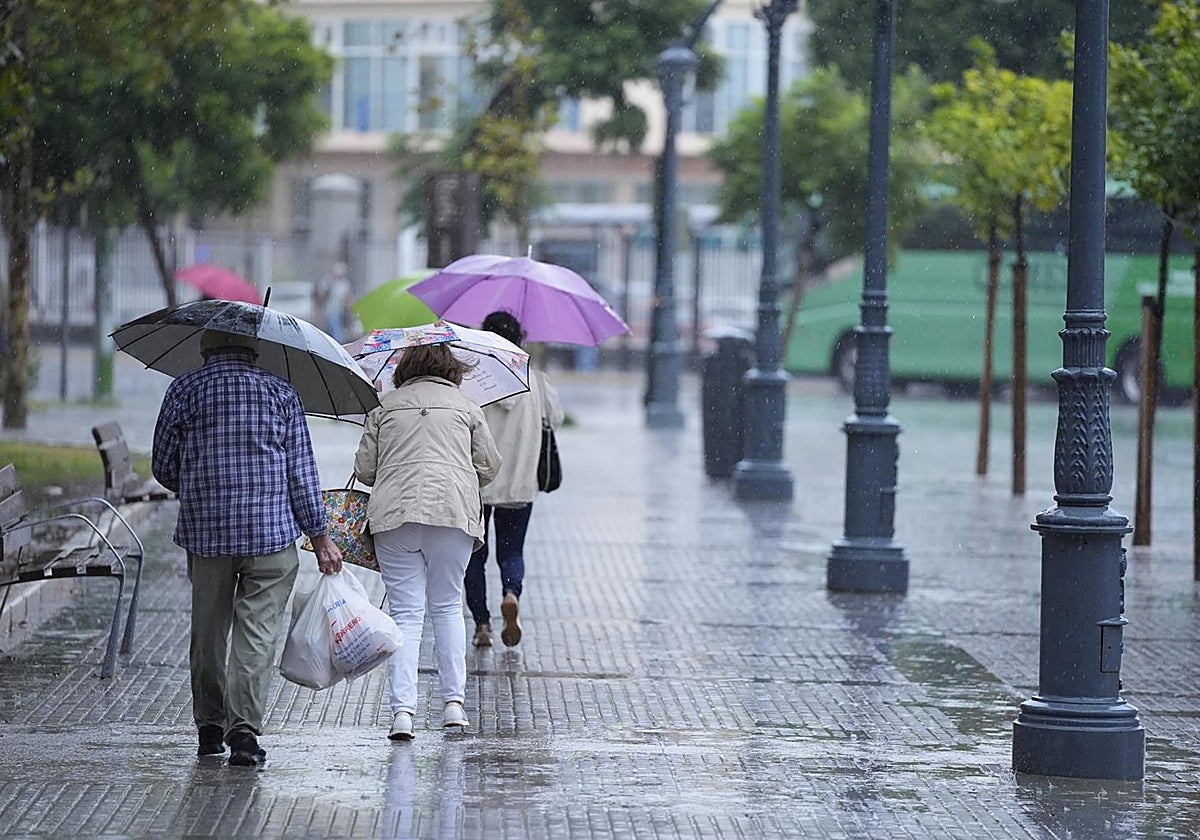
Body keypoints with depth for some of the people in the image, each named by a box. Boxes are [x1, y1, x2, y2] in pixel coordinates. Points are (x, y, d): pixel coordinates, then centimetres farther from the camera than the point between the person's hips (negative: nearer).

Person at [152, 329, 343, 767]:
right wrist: (320, 537, 7)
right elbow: (302, 472, 1)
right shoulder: (281, 393, 3)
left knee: (208, 630, 13)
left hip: (204, 532, 1)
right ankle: (244, 729, -12)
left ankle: (210, 727, 20)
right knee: (257, 632, -2)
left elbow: (163, 467, 6)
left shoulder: (184, 391, 4)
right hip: (271, 533, -1)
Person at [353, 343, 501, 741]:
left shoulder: (384, 408, 15)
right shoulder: (466, 407, 14)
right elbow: (489, 466, 14)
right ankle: (453, 702, 9)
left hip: (393, 512, 0)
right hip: (452, 511, 0)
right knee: (447, 606, 14)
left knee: (405, 612, 0)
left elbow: (364, 469, 13)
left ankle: (402, 709, -11)